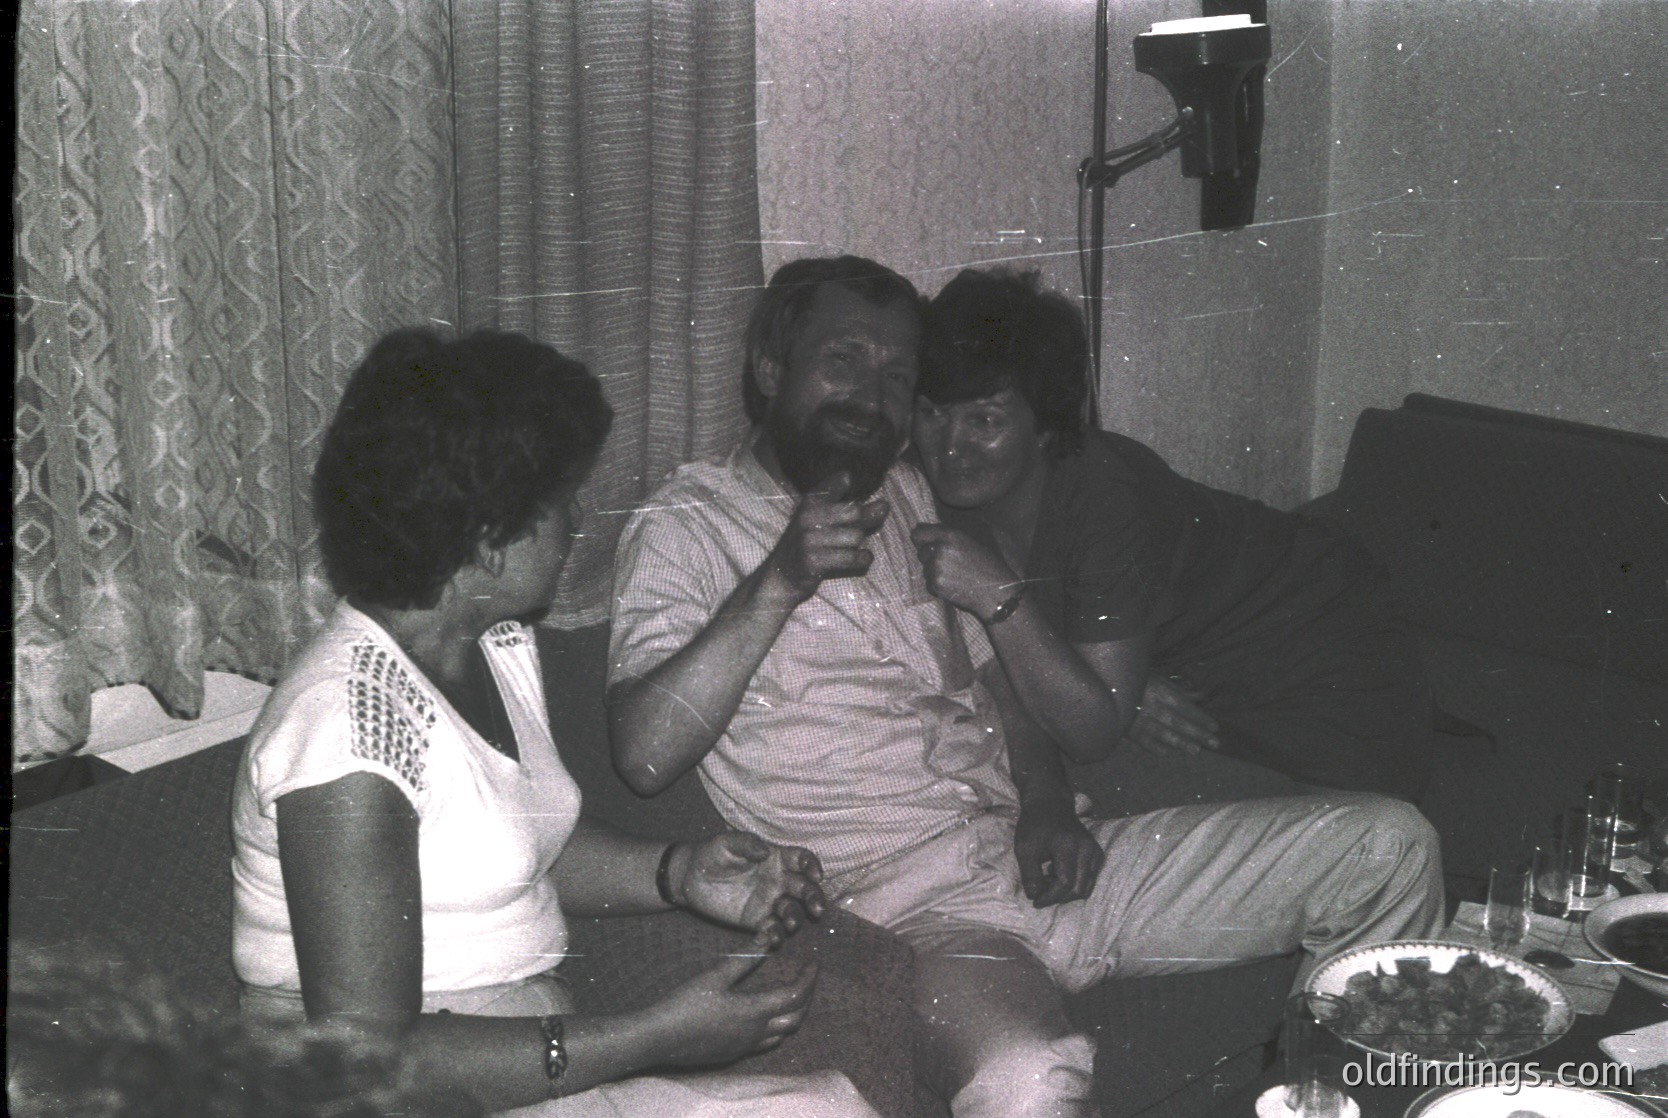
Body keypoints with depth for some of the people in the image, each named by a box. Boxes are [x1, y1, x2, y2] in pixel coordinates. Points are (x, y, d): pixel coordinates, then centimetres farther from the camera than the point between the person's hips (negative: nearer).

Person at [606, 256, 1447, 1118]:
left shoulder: (905, 495, 22)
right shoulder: (687, 527, -1)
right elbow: (644, 754, -16)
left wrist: (1049, 809, 1)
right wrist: (777, 584, -22)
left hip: (1043, 866, 7)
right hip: (914, 908, -7)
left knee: (1387, 843, 1)